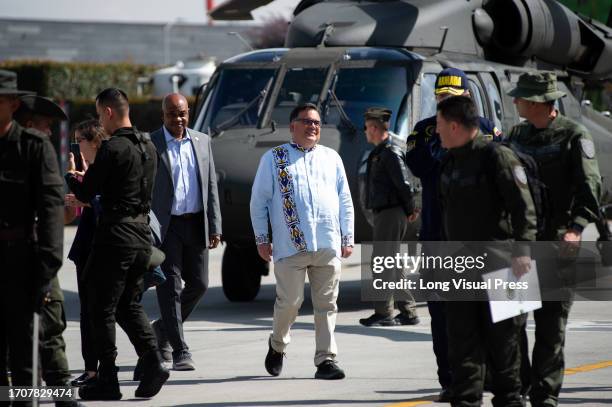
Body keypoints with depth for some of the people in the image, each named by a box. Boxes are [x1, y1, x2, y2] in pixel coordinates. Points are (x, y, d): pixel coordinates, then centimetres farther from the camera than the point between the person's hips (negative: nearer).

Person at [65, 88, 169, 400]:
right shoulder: (148, 147, 11)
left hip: (115, 236, -8)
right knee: (129, 304, 18)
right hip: (141, 234, 8)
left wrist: (71, 177, 11)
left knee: (102, 308, 2)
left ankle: (107, 380, 4)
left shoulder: (112, 149, -16)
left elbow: (86, 193, -11)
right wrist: (87, 178, 25)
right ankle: (152, 361, 1)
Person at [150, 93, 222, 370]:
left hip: (195, 224, 4)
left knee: (198, 284, 7)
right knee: (170, 286, -5)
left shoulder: (202, 142, 9)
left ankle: (164, 328, 30)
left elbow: (211, 185, 11)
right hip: (165, 225, -4)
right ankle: (179, 351, -3)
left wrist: (214, 227, 5)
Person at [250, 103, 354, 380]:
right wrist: (262, 239, 4)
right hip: (290, 245, -3)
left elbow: (345, 201, 19)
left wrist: (347, 238, 13)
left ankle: (326, 359, 2)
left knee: (327, 304, 0)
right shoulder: (274, 159, 8)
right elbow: (259, 201, 8)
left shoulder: (331, 158, 17)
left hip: (328, 244, 3)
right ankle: (278, 344, 23)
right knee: (290, 301, -4)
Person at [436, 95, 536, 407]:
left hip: (497, 264, -7)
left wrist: (522, 250, -22)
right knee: (462, 337, 1)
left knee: (501, 338, 1)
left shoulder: (497, 156, -10)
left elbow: (523, 206, -14)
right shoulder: (449, 162, 14)